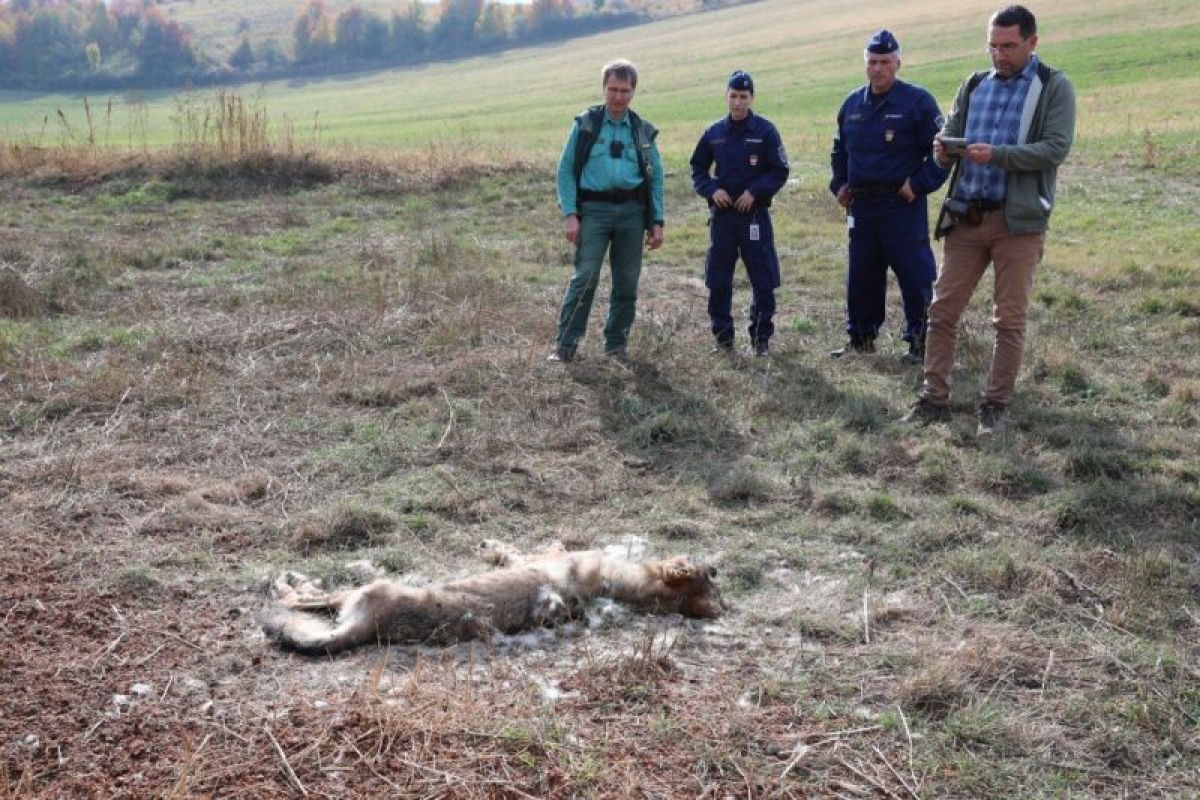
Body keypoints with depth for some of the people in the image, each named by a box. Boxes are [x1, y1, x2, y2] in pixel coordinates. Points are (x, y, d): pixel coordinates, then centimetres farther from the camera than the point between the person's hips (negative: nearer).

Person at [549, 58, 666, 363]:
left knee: (627, 281, 5)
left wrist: (657, 222, 5)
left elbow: (656, 178, 13)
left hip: (632, 211, 3)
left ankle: (616, 344, 17)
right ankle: (565, 344, -7)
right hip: (594, 209, -3)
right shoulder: (585, 124, 4)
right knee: (585, 277, -12)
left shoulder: (643, 131, 11)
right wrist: (569, 214, -9)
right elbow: (566, 170, 1)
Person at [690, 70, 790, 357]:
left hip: (755, 214, -3)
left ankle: (761, 338, 12)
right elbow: (698, 170, 13)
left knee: (764, 281, 0)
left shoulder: (765, 131, -3)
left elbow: (779, 171, -2)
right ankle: (723, 338, 17)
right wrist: (712, 190, -5)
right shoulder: (714, 133, 6)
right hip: (722, 215, 3)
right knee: (718, 282, 6)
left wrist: (754, 192, -14)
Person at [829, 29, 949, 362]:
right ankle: (860, 338, 25)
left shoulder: (917, 101, -7)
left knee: (914, 276, -3)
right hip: (861, 206, 6)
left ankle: (919, 342, 8)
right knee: (861, 277, 12)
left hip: (903, 205, -6)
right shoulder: (852, 103, 12)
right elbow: (839, 151, 26)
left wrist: (919, 185, -13)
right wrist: (839, 184, 14)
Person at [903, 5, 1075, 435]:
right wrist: (944, 149, -13)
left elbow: (1056, 149, -12)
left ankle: (995, 406, 13)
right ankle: (934, 399, 11)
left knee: (1009, 320, 3)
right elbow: (950, 134, 12)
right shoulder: (974, 85, 12)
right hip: (965, 217, 4)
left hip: (1018, 220, -4)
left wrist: (996, 155, -24)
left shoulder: (1054, 88, -1)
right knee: (942, 310, 3)